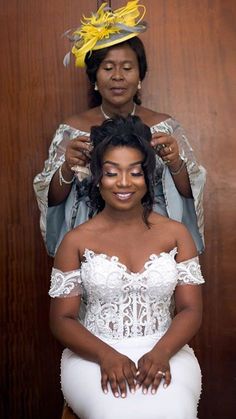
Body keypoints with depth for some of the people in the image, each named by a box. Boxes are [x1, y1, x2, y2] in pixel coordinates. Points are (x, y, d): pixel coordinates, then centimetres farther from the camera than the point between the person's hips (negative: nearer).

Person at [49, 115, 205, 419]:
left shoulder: (176, 234, 5)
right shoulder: (76, 241, 1)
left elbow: (190, 309, 2)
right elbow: (61, 319, 0)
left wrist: (160, 353, -17)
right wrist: (106, 356, -17)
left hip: (165, 352, 1)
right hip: (94, 356, 0)